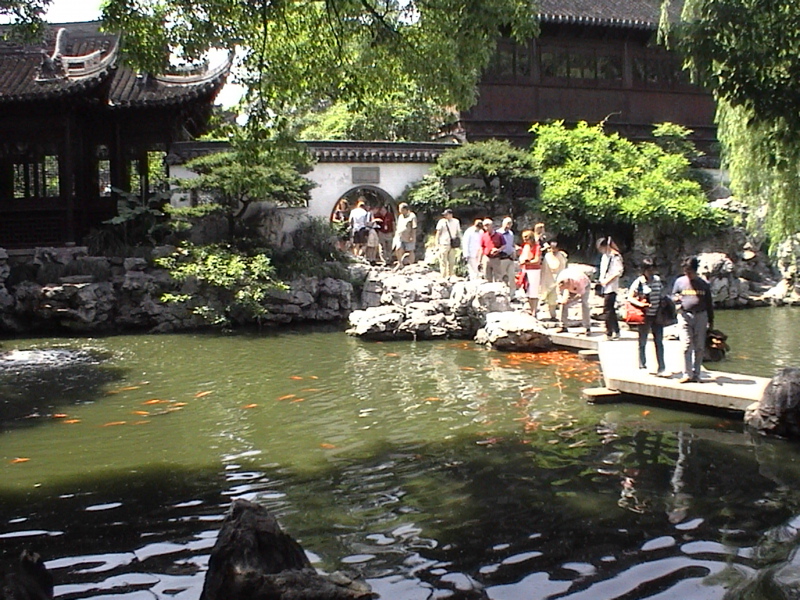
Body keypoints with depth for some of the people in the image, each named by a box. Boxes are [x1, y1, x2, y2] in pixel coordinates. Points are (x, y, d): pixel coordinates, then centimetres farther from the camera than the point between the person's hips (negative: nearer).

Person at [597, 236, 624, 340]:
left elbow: (619, 271, -17)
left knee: (607, 310, -8)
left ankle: (609, 333, -4)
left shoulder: (616, 256, -11)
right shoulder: (604, 256, 16)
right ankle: (616, 332, 22)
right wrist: (601, 280, 5)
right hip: (605, 287, 9)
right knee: (611, 310, 14)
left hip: (611, 287, -9)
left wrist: (607, 280, -16)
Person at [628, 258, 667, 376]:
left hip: (657, 314, 4)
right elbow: (630, 297, -10)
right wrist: (640, 304, -23)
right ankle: (642, 365, 22)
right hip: (645, 316, -4)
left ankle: (661, 369, 1)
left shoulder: (657, 279, 6)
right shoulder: (638, 282, -9)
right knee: (642, 341, 9)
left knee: (659, 342, 1)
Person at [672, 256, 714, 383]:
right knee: (686, 346, -7)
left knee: (699, 347, 4)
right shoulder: (680, 281, 7)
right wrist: (676, 299, -8)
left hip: (701, 316, 1)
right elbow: (673, 295, 17)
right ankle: (687, 374, -4)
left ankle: (696, 374, 12)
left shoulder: (704, 284, 7)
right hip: (685, 316, -1)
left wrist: (711, 320, 12)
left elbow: (709, 303, 13)